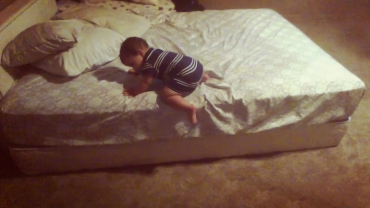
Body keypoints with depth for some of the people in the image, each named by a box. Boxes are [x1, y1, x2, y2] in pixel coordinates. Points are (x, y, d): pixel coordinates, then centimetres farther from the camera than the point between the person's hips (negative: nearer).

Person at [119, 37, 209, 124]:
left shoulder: (148, 64, -11)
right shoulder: (152, 52, 18)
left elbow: (145, 84, -6)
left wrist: (133, 92, 6)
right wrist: (136, 71, 40)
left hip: (188, 76, -10)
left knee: (165, 95, -16)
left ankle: (190, 108, -27)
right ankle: (202, 76, 31)